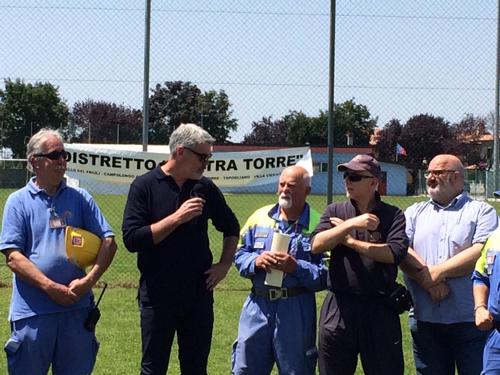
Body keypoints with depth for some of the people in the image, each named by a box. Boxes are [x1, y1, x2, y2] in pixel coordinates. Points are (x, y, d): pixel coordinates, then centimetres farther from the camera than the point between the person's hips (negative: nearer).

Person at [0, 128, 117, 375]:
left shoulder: (80, 199, 10)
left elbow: (108, 241, 6)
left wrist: (89, 280, -9)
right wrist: (51, 287, -15)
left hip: (77, 307, 3)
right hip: (32, 311, -2)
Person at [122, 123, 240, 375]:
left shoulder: (205, 188, 6)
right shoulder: (145, 186, -6)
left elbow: (231, 228, 21)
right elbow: (131, 239, -16)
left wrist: (224, 265, 8)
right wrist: (177, 218, -19)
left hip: (199, 295, 4)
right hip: (158, 297, -4)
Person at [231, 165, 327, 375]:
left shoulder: (317, 225, -4)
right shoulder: (260, 217, 9)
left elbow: (325, 275, -9)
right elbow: (239, 255, 11)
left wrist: (296, 267, -21)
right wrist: (256, 261, -9)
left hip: (296, 310, -3)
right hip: (258, 305, 3)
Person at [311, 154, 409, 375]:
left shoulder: (392, 215, 3)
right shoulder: (335, 212, 10)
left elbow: (394, 253, -13)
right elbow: (316, 245, -6)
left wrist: (350, 241, -8)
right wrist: (351, 224, -18)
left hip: (379, 309, -2)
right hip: (338, 307, 2)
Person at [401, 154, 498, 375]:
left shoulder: (481, 211, 5)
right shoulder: (415, 212, 16)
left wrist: (437, 272, -13)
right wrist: (427, 279, -16)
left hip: (470, 321, -3)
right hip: (425, 321, 3)